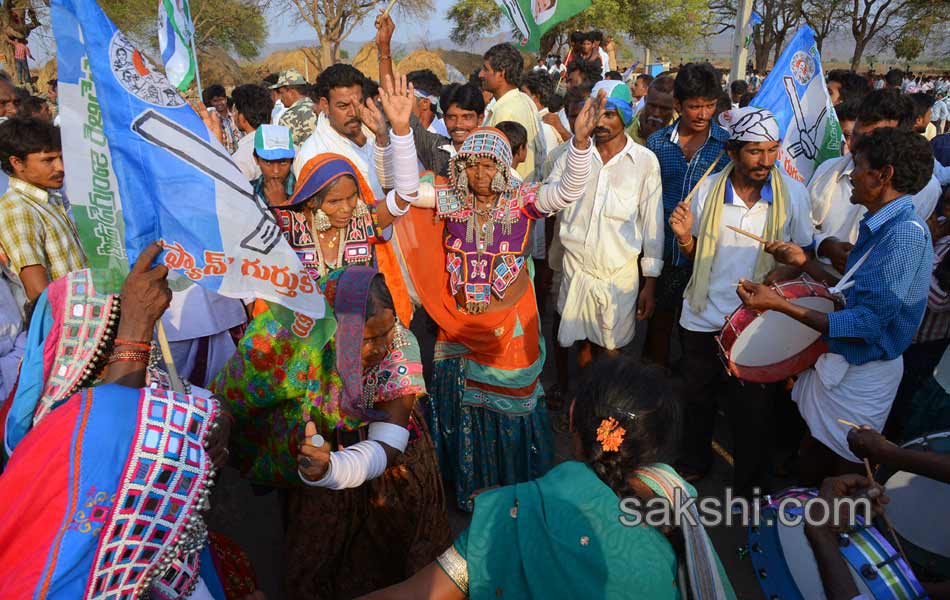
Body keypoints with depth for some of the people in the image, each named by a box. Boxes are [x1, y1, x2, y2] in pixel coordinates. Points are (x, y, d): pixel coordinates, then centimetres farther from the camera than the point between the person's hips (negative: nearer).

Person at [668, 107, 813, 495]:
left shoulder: (793, 193, -8)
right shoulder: (709, 190, -6)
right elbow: (695, 255, 4)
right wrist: (684, 237, -16)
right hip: (703, 317, 2)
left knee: (753, 407, 11)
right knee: (697, 395, 19)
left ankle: (751, 483, 36)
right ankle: (694, 460, 45)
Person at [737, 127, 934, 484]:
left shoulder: (906, 233, -23)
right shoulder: (881, 225, 7)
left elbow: (867, 323, -27)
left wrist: (779, 304, -28)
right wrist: (804, 262, 4)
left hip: (861, 375, -9)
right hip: (837, 362, 9)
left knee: (842, 479, 11)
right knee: (811, 467, 22)